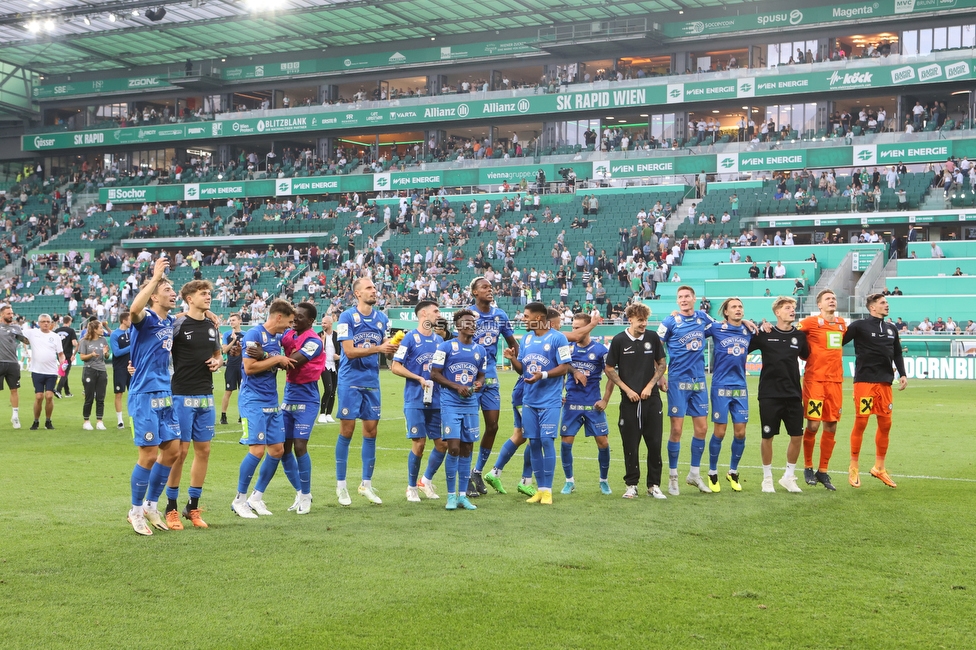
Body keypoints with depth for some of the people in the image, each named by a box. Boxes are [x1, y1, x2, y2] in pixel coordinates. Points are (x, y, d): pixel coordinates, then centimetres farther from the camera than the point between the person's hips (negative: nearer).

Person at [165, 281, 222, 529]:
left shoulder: (212, 325, 10)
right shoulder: (177, 323, -9)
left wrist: (217, 362, 2)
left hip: (206, 396, 6)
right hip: (182, 395, -6)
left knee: (203, 450, 7)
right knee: (180, 450, -4)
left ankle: (193, 507, 18)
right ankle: (171, 509, 8)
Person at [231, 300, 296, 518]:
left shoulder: (277, 337, 13)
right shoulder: (254, 334, -13)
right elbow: (249, 367, -19)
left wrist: (263, 356, -4)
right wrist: (276, 359, -14)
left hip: (272, 402, 8)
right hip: (253, 401, -8)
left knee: (277, 450, 6)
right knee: (257, 450, -13)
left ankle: (256, 497, 19)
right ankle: (239, 500, 1)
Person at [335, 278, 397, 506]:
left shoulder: (382, 318, 7)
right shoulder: (347, 317, -9)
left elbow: (385, 346, 10)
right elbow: (349, 351, -16)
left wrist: (392, 345, -12)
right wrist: (378, 348, -24)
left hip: (372, 381, 5)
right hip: (350, 381, -5)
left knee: (371, 431, 6)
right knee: (347, 430, -1)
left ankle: (366, 484, 16)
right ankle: (341, 485, 8)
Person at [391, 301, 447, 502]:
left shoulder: (439, 340, 12)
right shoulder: (410, 338, -5)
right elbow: (396, 367, -7)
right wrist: (419, 379, -15)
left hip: (436, 401, 6)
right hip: (415, 401, -5)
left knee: (442, 443, 2)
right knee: (419, 443, -6)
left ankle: (426, 480, 22)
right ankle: (411, 487, 11)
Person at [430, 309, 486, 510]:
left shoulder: (480, 351, 11)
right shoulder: (446, 347, -3)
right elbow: (434, 373, -4)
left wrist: (479, 383, -3)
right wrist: (456, 386, -14)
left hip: (471, 406, 5)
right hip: (451, 405, -5)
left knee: (466, 450, 6)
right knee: (454, 448, -10)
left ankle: (462, 495, 14)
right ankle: (451, 495, 2)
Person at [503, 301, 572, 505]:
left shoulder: (557, 338, -8)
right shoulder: (526, 338, 12)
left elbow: (564, 367, -11)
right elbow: (522, 368, 15)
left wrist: (543, 375, -23)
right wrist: (512, 359, -6)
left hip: (549, 400, -6)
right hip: (529, 400, 6)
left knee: (546, 441, -9)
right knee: (533, 443, 7)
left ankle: (547, 490, 0)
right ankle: (540, 488, 16)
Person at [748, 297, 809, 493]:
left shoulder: (799, 335, 6)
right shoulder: (764, 334, -4)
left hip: (793, 394, 3)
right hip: (769, 394, -3)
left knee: (797, 436, 2)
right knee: (768, 437, 3)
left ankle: (789, 477, 19)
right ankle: (767, 478, 18)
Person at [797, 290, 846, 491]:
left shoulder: (841, 323, 13)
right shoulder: (811, 322, -4)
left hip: (835, 380, 5)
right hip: (815, 379, -5)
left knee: (831, 426, 5)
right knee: (813, 425, -7)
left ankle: (823, 471, 15)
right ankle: (808, 467, 12)